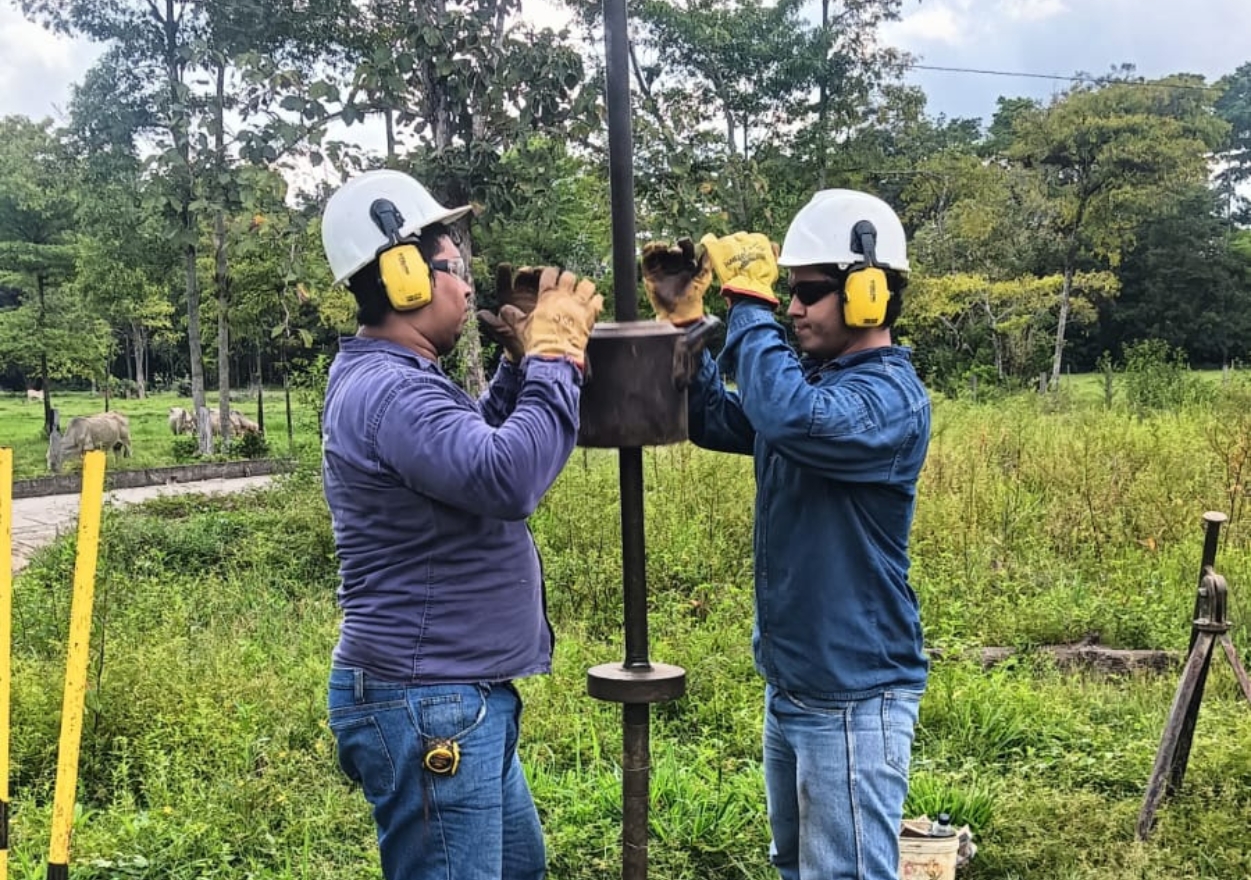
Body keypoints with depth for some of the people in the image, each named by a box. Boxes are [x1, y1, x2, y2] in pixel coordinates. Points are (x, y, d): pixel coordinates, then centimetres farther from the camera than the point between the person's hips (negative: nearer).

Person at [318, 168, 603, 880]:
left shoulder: (397, 381, 13)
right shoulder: (387, 391, -22)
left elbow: (479, 448, 25)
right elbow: (509, 480, -33)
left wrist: (524, 363, 10)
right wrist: (555, 356, -21)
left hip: (460, 698, 11)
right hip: (425, 706, -11)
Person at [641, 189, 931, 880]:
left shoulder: (890, 397, -20)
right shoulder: (814, 379, 8)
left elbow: (788, 416, -39)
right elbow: (713, 421, 13)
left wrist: (748, 299, -28)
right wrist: (683, 318, 2)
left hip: (854, 696, -9)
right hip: (789, 684, 10)